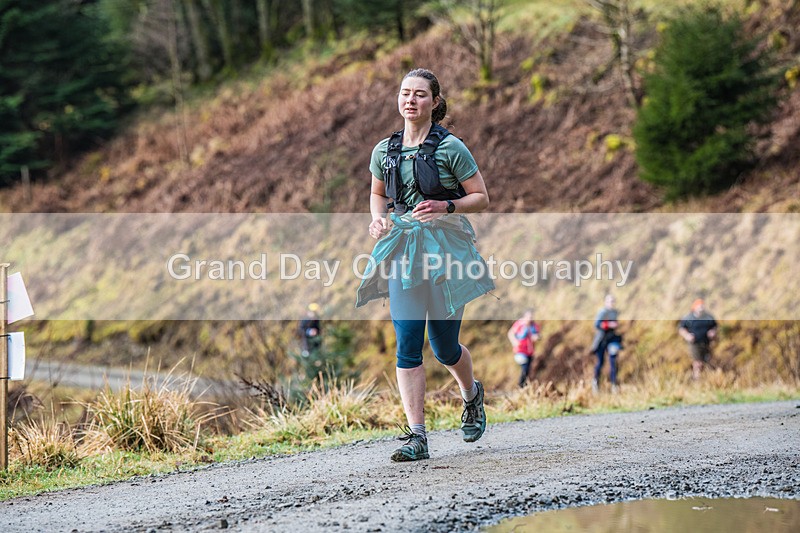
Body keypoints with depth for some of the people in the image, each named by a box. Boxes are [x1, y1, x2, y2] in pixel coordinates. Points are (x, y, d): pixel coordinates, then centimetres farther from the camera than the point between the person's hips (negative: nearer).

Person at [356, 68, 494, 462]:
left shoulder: (451, 148, -5)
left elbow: (481, 198, -1)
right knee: (407, 346, -8)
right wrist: (377, 218, 3)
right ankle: (416, 437, -6)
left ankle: (472, 395, 38)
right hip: (402, 252, 3)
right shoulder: (384, 151, 7)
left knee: (444, 346, 4)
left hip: (445, 248, -3)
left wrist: (446, 207, -17)